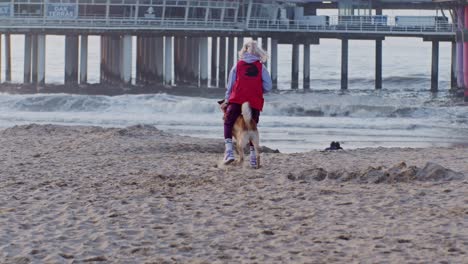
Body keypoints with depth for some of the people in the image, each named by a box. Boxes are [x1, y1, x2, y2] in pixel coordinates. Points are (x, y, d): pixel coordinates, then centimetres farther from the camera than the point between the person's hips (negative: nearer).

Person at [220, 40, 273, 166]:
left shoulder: (238, 65, 7)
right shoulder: (261, 67, 5)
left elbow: (230, 85, 7)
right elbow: (268, 87, 1)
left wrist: (226, 100, 16)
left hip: (237, 100, -1)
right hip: (255, 102, 1)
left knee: (228, 123, 13)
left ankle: (229, 151, -5)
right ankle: (253, 156, 11)